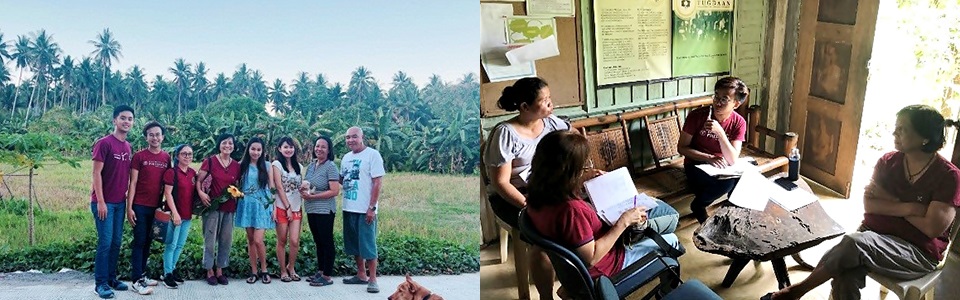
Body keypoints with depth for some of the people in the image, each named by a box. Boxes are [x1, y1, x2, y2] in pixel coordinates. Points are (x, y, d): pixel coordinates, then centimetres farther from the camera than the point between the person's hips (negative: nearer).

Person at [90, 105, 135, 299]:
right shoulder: (104, 143, -11)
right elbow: (96, 173, -13)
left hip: (120, 202, 7)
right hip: (104, 202, -7)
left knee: (116, 242, 10)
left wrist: (126, 194, 9)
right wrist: (100, 201, -16)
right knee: (105, 242, -6)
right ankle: (100, 283, 2)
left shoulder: (128, 147, 11)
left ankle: (111, 278, 20)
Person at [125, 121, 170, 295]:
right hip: (140, 206, -4)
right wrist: (129, 207, -11)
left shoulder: (167, 158, 7)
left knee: (148, 242, 10)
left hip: (156, 207, 4)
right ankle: (136, 281, -1)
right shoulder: (139, 156, -4)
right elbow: (133, 183, -6)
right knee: (139, 242, -3)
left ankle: (142, 275, 20)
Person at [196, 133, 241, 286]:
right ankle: (210, 271, 12)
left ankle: (220, 270, 20)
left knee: (226, 240, 8)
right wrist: (200, 192, -19)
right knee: (210, 240, 0)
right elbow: (198, 180, -3)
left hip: (229, 208, 4)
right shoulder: (210, 161, -2)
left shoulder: (236, 166, 9)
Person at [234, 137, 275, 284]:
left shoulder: (266, 166, 2)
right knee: (250, 240, 7)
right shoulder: (242, 166, 4)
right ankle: (254, 271, 16)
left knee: (258, 240, -10)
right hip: (247, 206, 2)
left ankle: (264, 270, 8)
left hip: (262, 206, -2)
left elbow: (271, 188, 3)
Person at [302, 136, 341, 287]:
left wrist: (312, 196, -17)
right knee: (318, 242, 15)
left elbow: (334, 191, -19)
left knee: (327, 242, 0)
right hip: (311, 210, 7)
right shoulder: (311, 165, 10)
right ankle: (320, 271, 25)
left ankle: (327, 276, 5)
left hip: (324, 211, -7)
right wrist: (304, 190, -3)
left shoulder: (331, 167, -12)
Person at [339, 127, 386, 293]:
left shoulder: (372, 155, -9)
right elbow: (341, 179, 21)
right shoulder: (346, 157, 13)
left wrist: (372, 207, -17)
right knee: (354, 244, 14)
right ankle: (361, 275, 26)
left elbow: (377, 182, -13)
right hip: (348, 209, 7)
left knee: (368, 244, -3)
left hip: (365, 209, -7)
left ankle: (372, 280, 4)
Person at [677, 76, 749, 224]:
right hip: (696, 165, -3)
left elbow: (732, 160, -20)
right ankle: (698, 206, -3)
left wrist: (720, 132, -34)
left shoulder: (739, 123, -11)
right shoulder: (697, 115, -17)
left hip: (722, 166, 3)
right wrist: (710, 158, -23)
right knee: (726, 182, -31)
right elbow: (681, 148, -11)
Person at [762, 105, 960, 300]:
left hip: (918, 250, -4)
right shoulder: (888, 162, 6)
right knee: (846, 274, -30)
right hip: (874, 234, 4)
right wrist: (907, 207, -14)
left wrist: (890, 203, -9)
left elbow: (933, 228, -17)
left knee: (856, 243, -34)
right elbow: (869, 204, 0)